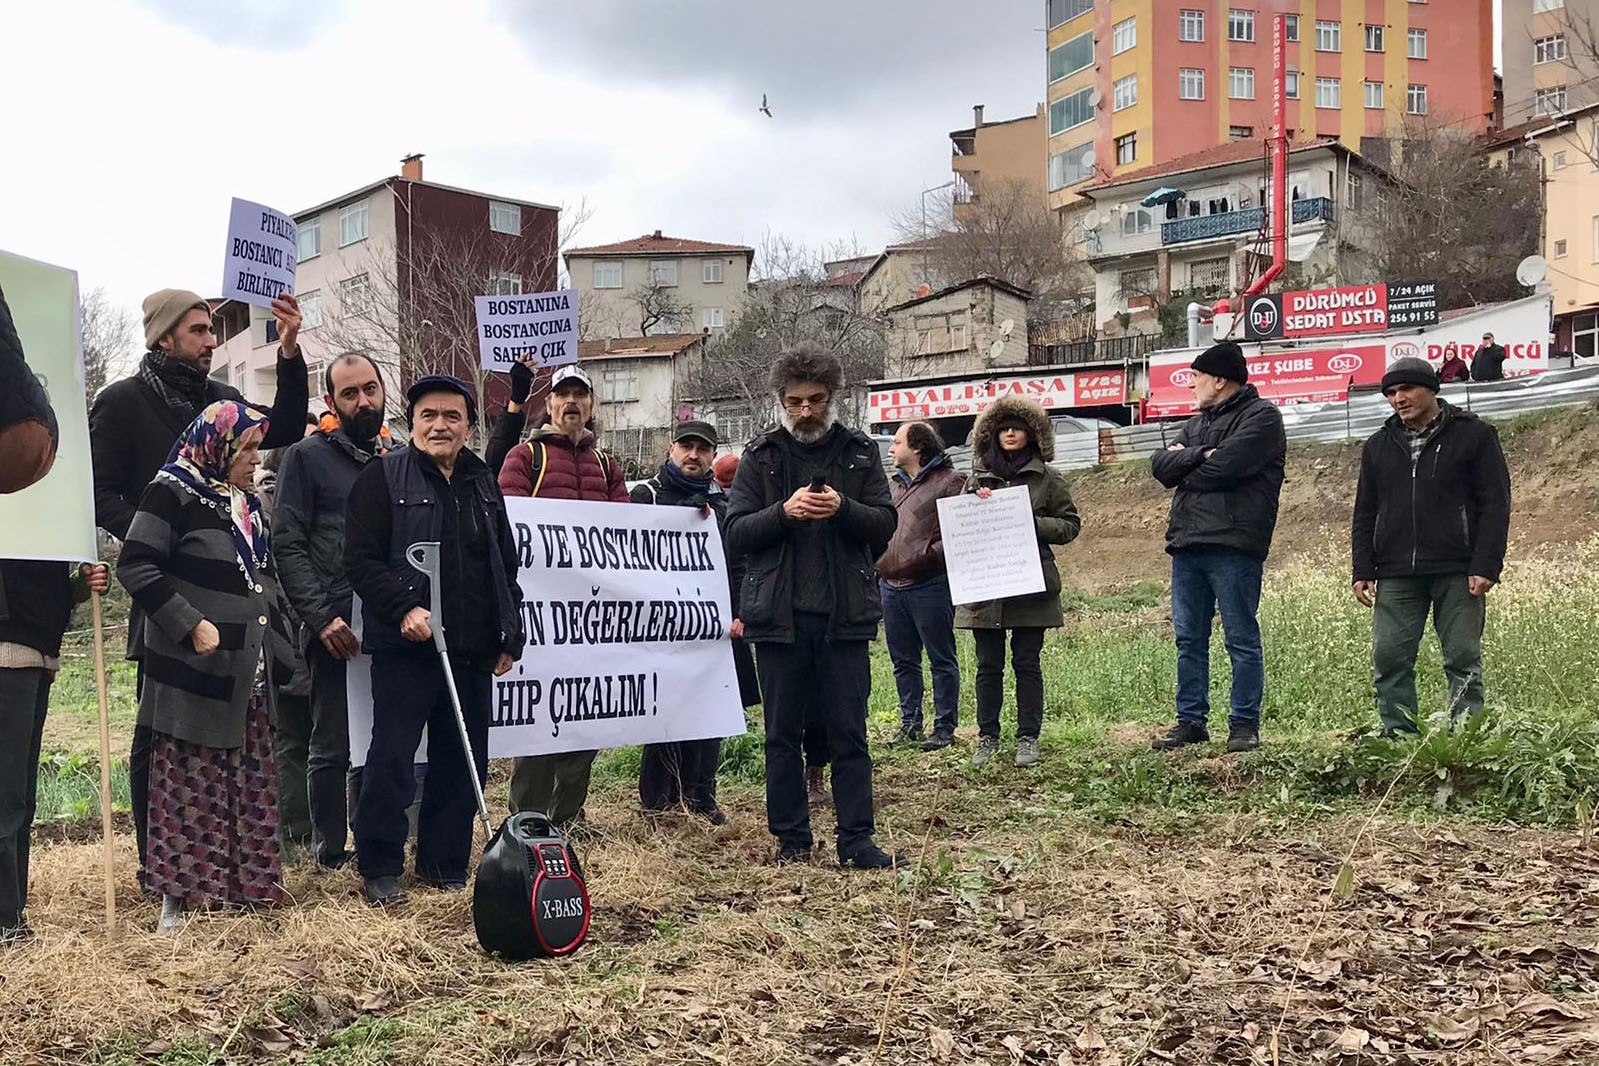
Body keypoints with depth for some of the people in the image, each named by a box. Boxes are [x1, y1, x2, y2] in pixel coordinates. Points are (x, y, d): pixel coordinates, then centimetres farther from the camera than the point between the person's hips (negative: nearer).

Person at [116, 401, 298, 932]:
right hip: (194, 671, -7)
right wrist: (191, 625, -19)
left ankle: (243, 879, 20)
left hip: (246, 675, 8)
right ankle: (180, 893, 7)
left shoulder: (248, 503, 15)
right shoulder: (173, 493, -9)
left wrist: (279, 656, 16)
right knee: (190, 783, -1)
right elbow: (135, 566, -16)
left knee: (249, 783, 11)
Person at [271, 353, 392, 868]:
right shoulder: (307, 455, 1)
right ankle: (330, 850, 14)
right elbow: (288, 545, -6)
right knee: (332, 744, 2)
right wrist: (322, 617, -14)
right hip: (337, 627, -4)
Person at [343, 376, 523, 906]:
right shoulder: (383, 478, -2)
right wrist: (404, 607, -20)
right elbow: (361, 559, -8)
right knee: (392, 758, -3)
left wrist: (509, 638, 15)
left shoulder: (483, 484, 16)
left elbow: (505, 566, 21)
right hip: (405, 646, -5)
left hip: (474, 651, 6)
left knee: (464, 761, 9)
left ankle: (445, 863, 21)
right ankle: (380, 868, 10)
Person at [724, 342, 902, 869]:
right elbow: (735, 533, -1)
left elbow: (885, 524, 3)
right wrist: (784, 512, -17)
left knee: (848, 732, 3)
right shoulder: (761, 456, 6)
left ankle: (856, 839, 9)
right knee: (783, 734, 7)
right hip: (779, 614, 0)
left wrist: (842, 508, -15)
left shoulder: (860, 451, 8)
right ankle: (791, 839, 17)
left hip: (844, 613, 0)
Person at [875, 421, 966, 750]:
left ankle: (944, 728, 7)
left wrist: (929, 555, -19)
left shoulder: (950, 481, -6)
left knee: (941, 659, 2)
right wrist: (877, 566, 14)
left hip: (929, 585, -7)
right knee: (903, 661, 13)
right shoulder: (894, 484, 18)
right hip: (891, 585, 8)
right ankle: (909, 724, 22)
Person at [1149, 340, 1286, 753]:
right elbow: (1160, 465, 8)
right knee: (1189, 639, 9)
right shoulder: (1196, 424, 24)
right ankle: (1191, 721, 16)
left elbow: (1225, 466, -15)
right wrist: (1201, 455, -7)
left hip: (1233, 544, -7)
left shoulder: (1261, 416, 0)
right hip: (1187, 545, 7)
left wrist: (1184, 465, 2)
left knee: (1242, 638, -2)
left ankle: (1245, 725, 4)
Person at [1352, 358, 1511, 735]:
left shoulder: (1474, 435, 2)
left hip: (1458, 575, -3)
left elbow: (1495, 504, -2)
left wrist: (1485, 566, -10)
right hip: (1396, 576, 4)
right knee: (1389, 660, -3)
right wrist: (1363, 570, 7)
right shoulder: (1378, 445, 15)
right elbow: (1365, 514, 17)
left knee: (1463, 661, 0)